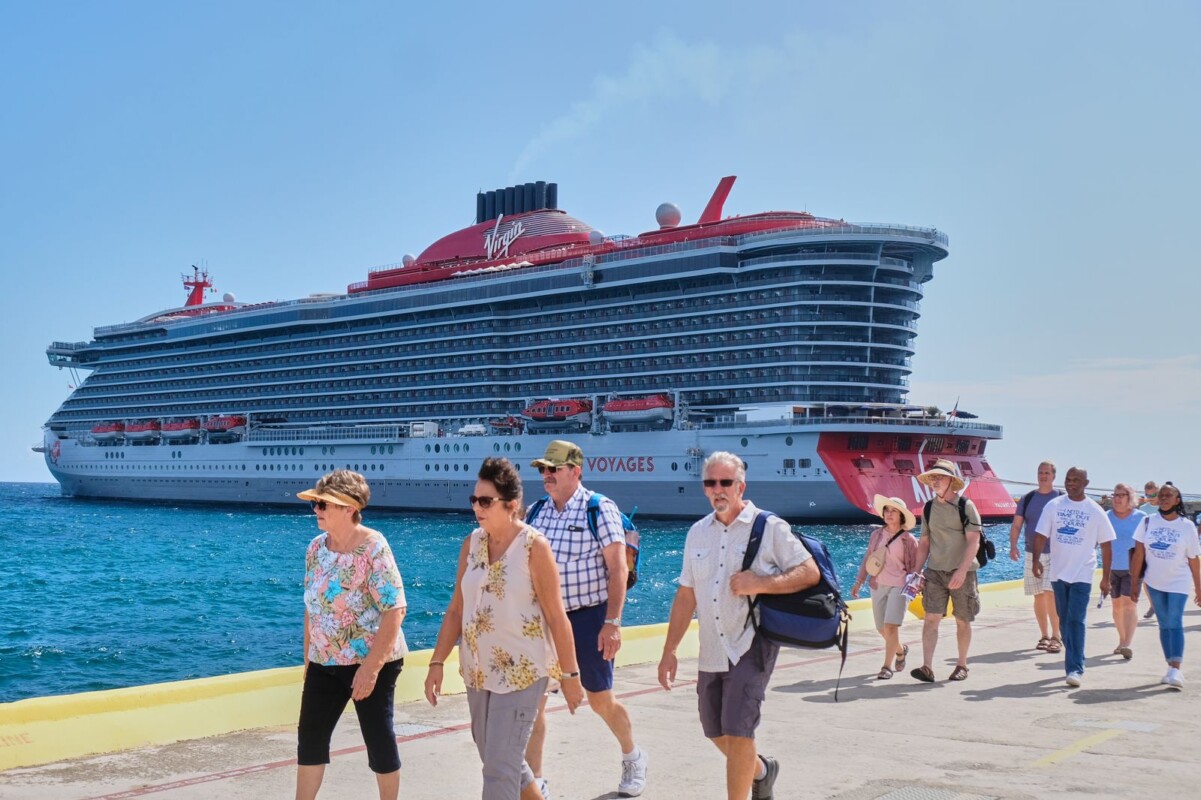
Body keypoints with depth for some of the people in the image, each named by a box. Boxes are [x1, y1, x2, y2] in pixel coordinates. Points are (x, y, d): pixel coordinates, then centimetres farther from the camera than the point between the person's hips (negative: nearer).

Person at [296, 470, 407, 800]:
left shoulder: (373, 548, -17)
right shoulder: (316, 547, 3)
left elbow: (395, 610, -21)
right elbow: (312, 607, 13)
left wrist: (371, 667, -24)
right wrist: (308, 657, 12)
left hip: (370, 661, -6)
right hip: (325, 662, 7)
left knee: (378, 738, 4)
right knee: (310, 736, 10)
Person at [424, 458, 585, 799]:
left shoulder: (534, 546, -13)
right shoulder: (471, 543, 2)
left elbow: (556, 616, -11)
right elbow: (456, 609, 7)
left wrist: (570, 675, -8)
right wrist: (438, 662, 2)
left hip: (522, 671, -6)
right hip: (479, 669, 6)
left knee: (500, 765, -8)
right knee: (501, 758, 17)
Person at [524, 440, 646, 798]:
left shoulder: (600, 510, -10)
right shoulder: (537, 513, 6)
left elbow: (618, 569, -13)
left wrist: (612, 623, -19)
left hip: (587, 617, -4)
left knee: (601, 700, 8)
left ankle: (633, 759, 34)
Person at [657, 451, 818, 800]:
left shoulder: (769, 527, -6)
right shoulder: (697, 533, 9)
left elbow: (810, 573, -9)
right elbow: (685, 596, 12)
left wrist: (760, 583, -22)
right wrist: (669, 651, 9)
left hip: (752, 645, -6)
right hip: (712, 651, 6)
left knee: (737, 730, -13)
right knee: (716, 732, 14)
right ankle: (760, 769, 43)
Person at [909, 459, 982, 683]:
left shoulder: (965, 506, -6)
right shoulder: (929, 507, 8)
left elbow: (973, 541, -13)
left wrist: (962, 571, -22)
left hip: (962, 572, -3)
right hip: (935, 571, 3)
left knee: (962, 621, 8)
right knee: (931, 617, -9)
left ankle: (961, 665, 23)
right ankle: (927, 668, -14)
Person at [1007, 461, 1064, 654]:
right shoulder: (1027, 499, 7)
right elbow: (1016, 525, 6)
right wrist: (1013, 545, -9)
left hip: (1055, 554, -4)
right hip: (1032, 554, 4)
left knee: (1051, 594, -14)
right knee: (1038, 597, 8)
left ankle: (1056, 637, -7)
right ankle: (1044, 636, 18)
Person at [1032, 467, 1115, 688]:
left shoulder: (1095, 511, -2)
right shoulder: (1054, 506, 3)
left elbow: (1106, 545, 2)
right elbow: (1042, 535, 0)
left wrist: (1106, 577, 0)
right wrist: (1036, 560, -15)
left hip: (1082, 574, -3)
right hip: (1058, 572, 3)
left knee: (1076, 621, -11)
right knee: (1065, 621, 11)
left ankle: (1075, 669, -11)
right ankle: (1074, 661, 26)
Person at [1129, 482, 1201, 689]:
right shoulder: (1148, 522, -2)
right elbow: (1139, 553, -1)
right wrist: (1135, 582, -2)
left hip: (1178, 583, -3)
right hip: (1155, 582, 3)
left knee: (1175, 623, -12)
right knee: (1164, 625, 9)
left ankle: (1176, 670, -17)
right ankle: (1170, 667, 15)